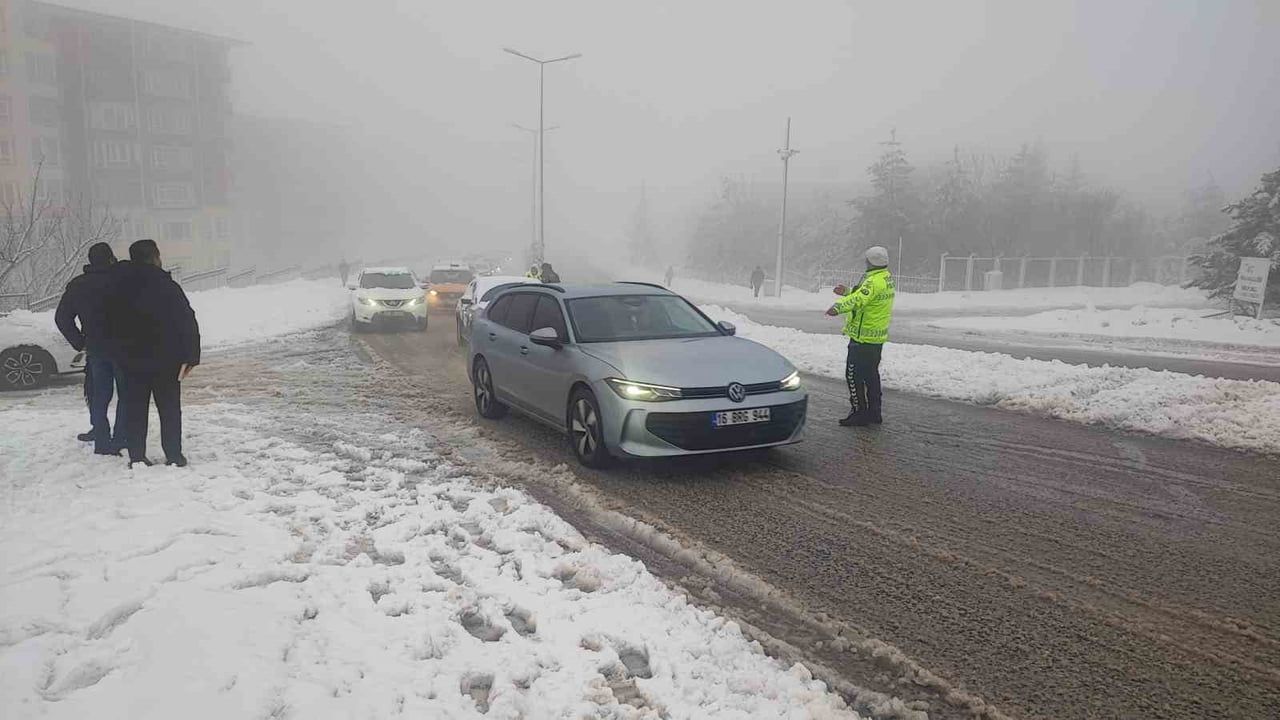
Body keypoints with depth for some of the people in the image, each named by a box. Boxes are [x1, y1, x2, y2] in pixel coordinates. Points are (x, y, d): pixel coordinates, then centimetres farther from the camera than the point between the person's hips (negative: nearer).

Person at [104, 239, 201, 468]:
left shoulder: (117, 288, 4)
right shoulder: (166, 286, -13)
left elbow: (110, 325, 13)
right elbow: (187, 323, -16)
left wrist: (120, 353, 19)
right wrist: (190, 356, -13)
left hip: (130, 360, 4)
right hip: (164, 360, -4)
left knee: (135, 408, 11)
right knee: (169, 408, 5)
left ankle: (136, 456, 11)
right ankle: (174, 455, 4)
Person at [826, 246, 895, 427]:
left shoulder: (874, 281, -21)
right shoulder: (887, 278, 12)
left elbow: (860, 299, -39)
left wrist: (839, 307, -52)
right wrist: (847, 292, 27)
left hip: (863, 337, -10)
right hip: (878, 337, 10)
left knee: (854, 375, -3)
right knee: (872, 374, 18)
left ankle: (859, 413, 0)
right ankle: (874, 412, 24)